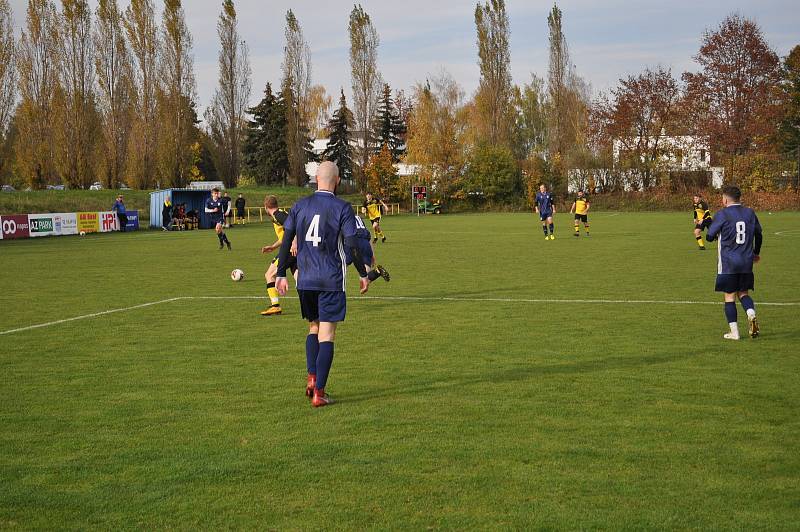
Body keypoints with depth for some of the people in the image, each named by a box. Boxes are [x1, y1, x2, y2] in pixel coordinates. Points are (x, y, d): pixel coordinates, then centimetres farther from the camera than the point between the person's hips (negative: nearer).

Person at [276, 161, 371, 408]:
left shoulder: (300, 206, 5)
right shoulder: (342, 208, -6)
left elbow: (286, 241, 5)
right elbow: (352, 244, -9)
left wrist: (281, 274, 11)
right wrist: (363, 274, 3)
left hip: (305, 280, 4)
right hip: (331, 280, -4)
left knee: (313, 327, 21)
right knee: (327, 335, -1)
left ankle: (311, 378, 6)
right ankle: (319, 392, -4)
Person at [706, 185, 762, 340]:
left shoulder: (722, 214, -9)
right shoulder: (750, 213, 6)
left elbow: (710, 236, -6)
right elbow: (759, 234, 18)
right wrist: (756, 253, 34)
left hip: (728, 263, -4)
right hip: (746, 263, 4)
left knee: (729, 296, 5)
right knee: (743, 293, 17)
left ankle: (734, 332, 3)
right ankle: (751, 314, -12)